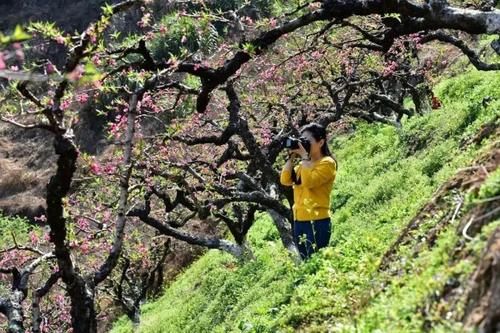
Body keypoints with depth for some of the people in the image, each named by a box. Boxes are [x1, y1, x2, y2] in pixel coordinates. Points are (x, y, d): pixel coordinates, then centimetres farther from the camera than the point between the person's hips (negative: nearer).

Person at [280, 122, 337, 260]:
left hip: (317, 221, -8)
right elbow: (285, 180, 8)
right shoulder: (304, 163, 18)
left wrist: (304, 156, -13)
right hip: (299, 221, 8)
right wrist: (292, 157, 4)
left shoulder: (327, 163, -5)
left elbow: (309, 182, -19)